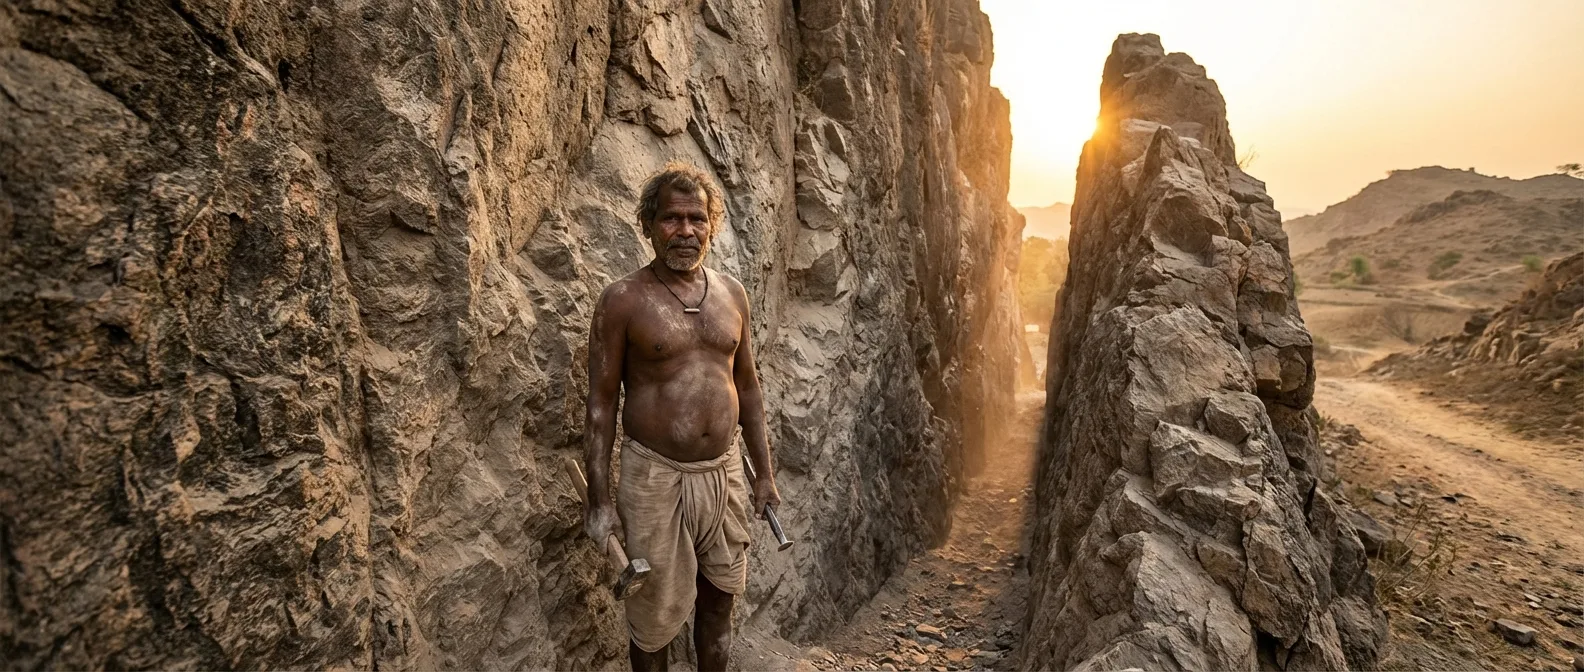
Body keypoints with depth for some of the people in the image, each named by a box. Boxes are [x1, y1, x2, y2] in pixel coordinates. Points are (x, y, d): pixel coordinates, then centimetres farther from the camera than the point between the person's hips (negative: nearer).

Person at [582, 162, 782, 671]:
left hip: (724, 473, 4)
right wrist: (598, 499, -10)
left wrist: (764, 473, 10)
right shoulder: (624, 299, -8)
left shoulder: (731, 293, 5)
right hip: (655, 477, -4)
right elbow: (601, 403, -8)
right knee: (655, 616, 10)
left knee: (718, 603, 17)